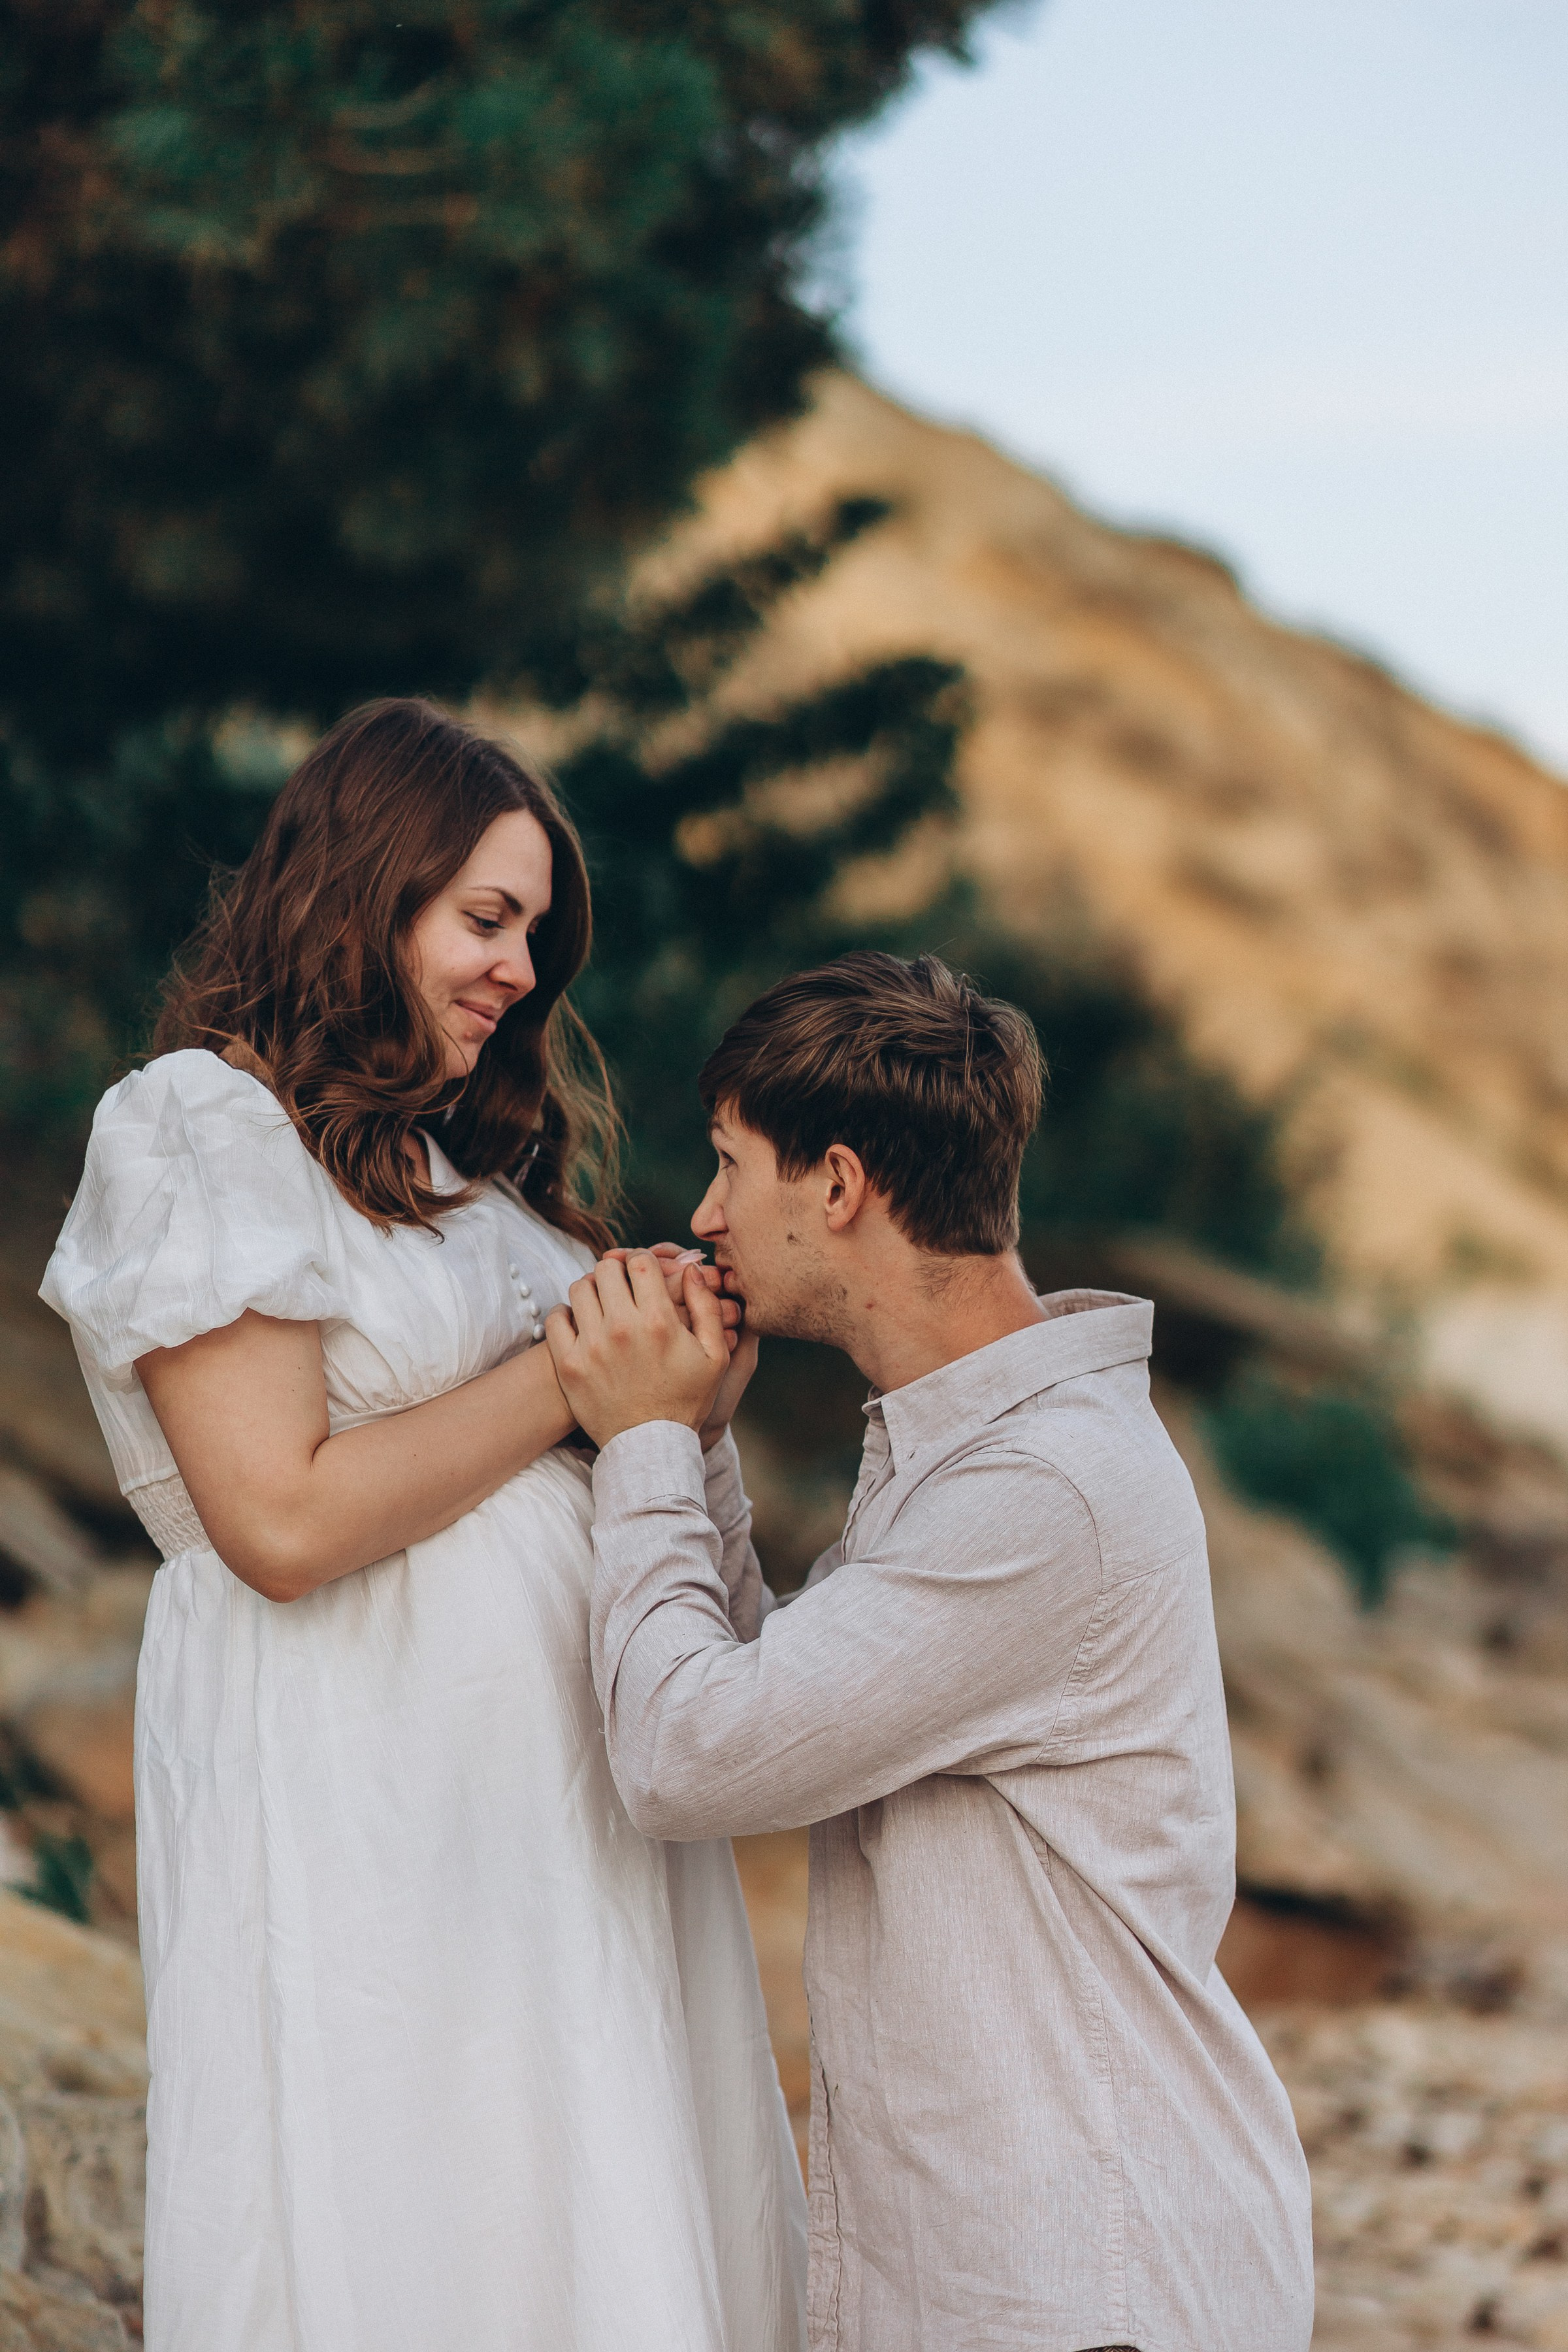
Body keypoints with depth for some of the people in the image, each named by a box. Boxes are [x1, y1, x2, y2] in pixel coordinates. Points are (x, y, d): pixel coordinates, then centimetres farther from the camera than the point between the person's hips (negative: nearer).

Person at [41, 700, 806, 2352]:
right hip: (365, 1796, -8)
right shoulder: (199, 1130, -8)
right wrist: (572, 1378, -11)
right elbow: (283, 1519, -17)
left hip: (565, 1774, 8)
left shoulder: (452, 1146, 19)